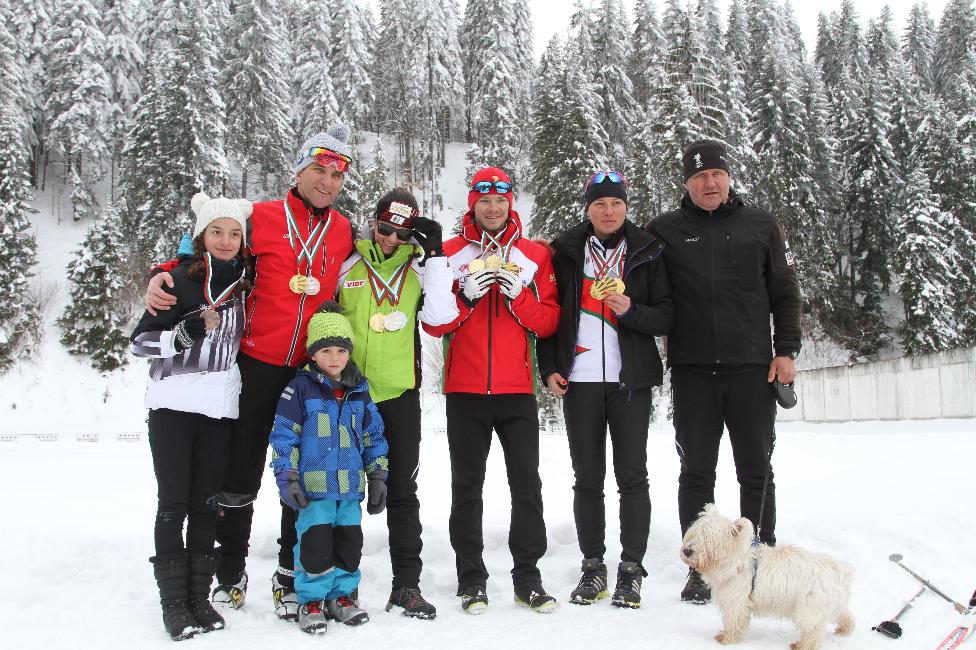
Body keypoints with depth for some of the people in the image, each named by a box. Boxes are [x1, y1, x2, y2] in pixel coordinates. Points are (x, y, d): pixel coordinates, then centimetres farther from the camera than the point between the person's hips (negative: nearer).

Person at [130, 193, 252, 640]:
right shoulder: (181, 279, -2)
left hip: (221, 408, 3)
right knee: (173, 503, 0)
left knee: (206, 503, 6)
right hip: (174, 405, -3)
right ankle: (173, 602, 8)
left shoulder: (244, 282, 9)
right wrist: (186, 331, -17)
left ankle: (199, 596, 15)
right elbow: (139, 342, -4)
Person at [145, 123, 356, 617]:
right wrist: (162, 277, -11)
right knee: (240, 475, 7)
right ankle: (230, 574, 25)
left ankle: (291, 576, 22)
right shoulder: (261, 218, -2)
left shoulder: (345, 233, 7)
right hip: (257, 366, -2)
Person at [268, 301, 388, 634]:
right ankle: (311, 600, 13)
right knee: (315, 542, -5)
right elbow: (283, 434, -5)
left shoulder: (359, 391, 9)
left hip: (350, 485, 4)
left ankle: (340, 595, 26)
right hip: (313, 485, -4)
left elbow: (374, 437, 15)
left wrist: (378, 477, 11)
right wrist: (286, 478, -11)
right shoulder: (301, 388, -4)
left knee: (350, 542, 8)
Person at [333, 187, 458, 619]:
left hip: (399, 393, 0)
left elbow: (441, 316, -10)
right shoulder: (347, 263, 4)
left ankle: (406, 584, 15)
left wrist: (434, 254, -11)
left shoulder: (418, 268, 5)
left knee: (401, 490, 5)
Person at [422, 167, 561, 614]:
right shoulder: (449, 253, 6)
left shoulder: (534, 255, 8)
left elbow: (549, 322, 3)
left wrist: (520, 295, -13)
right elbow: (433, 324, 2)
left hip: (517, 391, 0)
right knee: (467, 486, 6)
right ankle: (471, 578, 16)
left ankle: (528, 576, 12)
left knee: (527, 483, 1)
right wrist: (466, 297, -14)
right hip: (465, 391, 0)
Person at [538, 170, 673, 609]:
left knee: (631, 475, 0)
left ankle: (631, 569, 11)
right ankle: (593, 566, 17)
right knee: (587, 476, 6)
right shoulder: (566, 252, 8)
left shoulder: (646, 252, 6)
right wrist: (549, 368, 1)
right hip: (578, 379, 1)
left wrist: (631, 310, -15)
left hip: (630, 379, -1)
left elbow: (666, 317, 4)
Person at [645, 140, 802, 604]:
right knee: (696, 473, 5)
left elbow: (785, 292, 9)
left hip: (752, 369, 1)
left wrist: (786, 350, 2)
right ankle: (700, 569, 16)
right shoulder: (665, 231, 6)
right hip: (692, 372, 0)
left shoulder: (761, 226, 8)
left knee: (756, 472, 7)